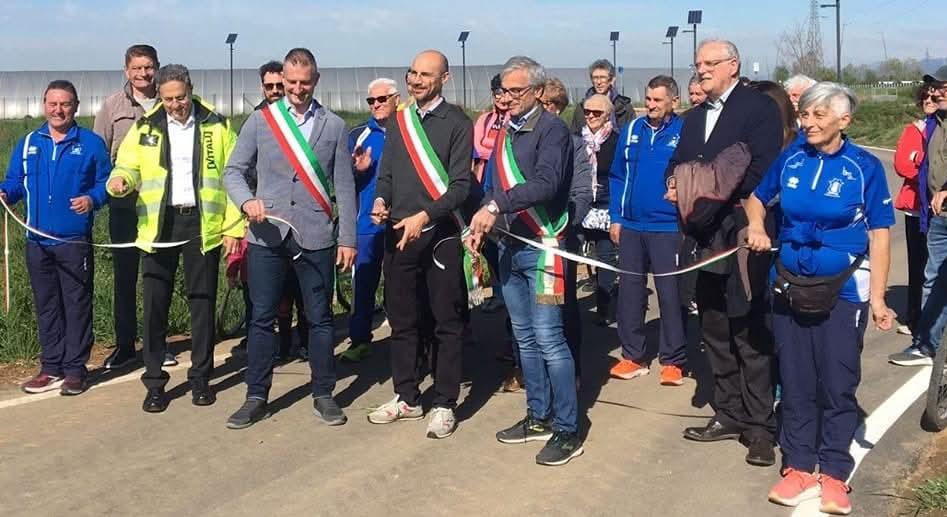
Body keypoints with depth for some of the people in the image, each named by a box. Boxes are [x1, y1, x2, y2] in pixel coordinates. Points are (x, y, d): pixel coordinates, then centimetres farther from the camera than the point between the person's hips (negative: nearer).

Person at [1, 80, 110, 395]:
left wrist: (93, 199, -18)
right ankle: (51, 367, 19)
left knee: (77, 305, 1)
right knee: (46, 306, 10)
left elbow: (105, 182, 1)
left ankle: (75, 370, 8)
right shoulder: (28, 143, 10)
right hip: (37, 241, 4)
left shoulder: (91, 143, 1)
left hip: (75, 241, -4)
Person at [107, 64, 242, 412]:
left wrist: (234, 227, -4)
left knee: (203, 302, 7)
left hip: (202, 224, -1)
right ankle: (154, 382, 11)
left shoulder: (216, 126, 3)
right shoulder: (145, 128, 7)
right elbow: (127, 166, 14)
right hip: (158, 225, 1)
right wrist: (120, 181, -11)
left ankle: (201, 378, 19)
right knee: (155, 304, 1)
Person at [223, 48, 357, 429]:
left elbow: (344, 186, 5)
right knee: (262, 318, 5)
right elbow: (234, 170, 5)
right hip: (266, 235, 0)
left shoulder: (333, 126, 5)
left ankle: (323, 395, 18)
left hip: (316, 236, 0)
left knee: (319, 318, 6)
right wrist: (246, 200, -16)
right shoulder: (260, 121, 5)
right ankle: (256, 397, 15)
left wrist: (347, 239, 2)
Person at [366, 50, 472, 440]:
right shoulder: (398, 121, 12)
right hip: (398, 234, 5)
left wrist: (424, 216, -22)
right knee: (402, 320, 13)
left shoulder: (457, 123, -4)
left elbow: (460, 185, -11)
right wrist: (381, 200, -5)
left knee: (446, 323, 3)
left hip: (440, 235, -5)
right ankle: (406, 398, 25)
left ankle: (444, 405, 12)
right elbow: (386, 173, 16)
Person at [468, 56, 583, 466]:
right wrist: (481, 226, 0)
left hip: (541, 246, -8)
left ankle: (567, 430, -1)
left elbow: (546, 182, -25)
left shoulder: (551, 129, -9)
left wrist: (496, 206, -31)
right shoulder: (506, 132, 14)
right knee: (525, 337, 14)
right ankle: (539, 417, 25)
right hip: (509, 246, 8)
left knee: (548, 338, -9)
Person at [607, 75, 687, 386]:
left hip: (667, 228, -4)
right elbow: (617, 176, 11)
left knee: (670, 294, 1)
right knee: (629, 292, 9)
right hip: (631, 226, 4)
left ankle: (673, 360, 11)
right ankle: (632, 356, 19)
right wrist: (615, 217, 6)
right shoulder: (631, 131, 7)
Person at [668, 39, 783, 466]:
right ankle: (728, 414, 26)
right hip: (708, 240, 8)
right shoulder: (694, 118, 18)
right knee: (715, 333, 14)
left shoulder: (759, 108, -6)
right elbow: (677, 164, 19)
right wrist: (677, 185, -4)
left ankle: (759, 426, 5)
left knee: (751, 335, -3)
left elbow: (761, 170, -16)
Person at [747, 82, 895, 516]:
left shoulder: (865, 167, -9)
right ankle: (799, 467, 21)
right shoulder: (790, 160, 0)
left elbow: (879, 235, -8)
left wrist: (877, 297, -12)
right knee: (796, 383, 10)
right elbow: (757, 197, 17)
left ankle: (833, 472, 17)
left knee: (838, 385, 3)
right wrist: (756, 226, -4)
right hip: (791, 286, 3)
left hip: (843, 289, -3)